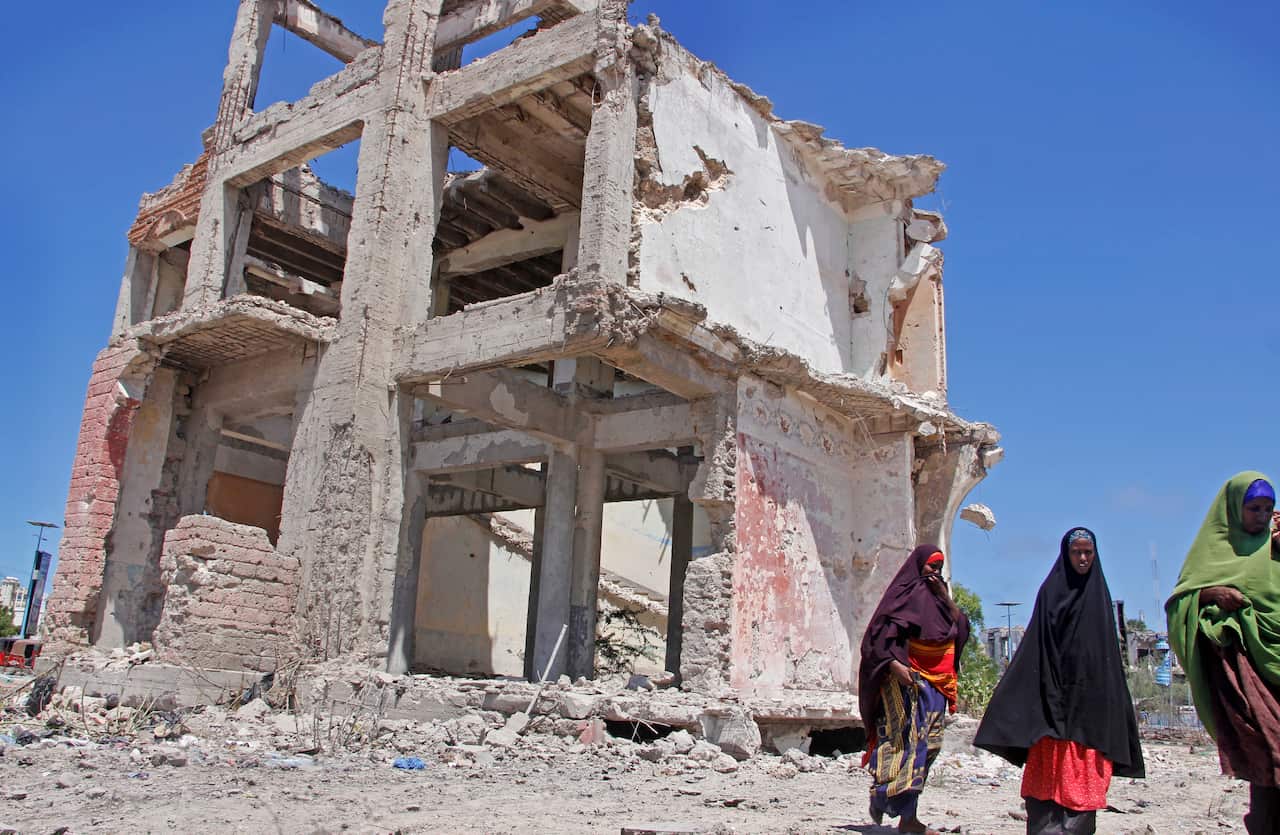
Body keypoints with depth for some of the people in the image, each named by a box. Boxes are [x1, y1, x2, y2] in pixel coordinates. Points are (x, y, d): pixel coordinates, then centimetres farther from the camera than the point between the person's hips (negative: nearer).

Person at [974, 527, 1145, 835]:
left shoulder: (1099, 594, 13)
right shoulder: (1051, 591, 4)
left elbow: (1109, 649, 13)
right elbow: (1037, 644, 0)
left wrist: (1112, 703, 7)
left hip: (1091, 698, 3)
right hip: (1055, 696, -3)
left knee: (1086, 772, 0)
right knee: (1051, 769, -5)